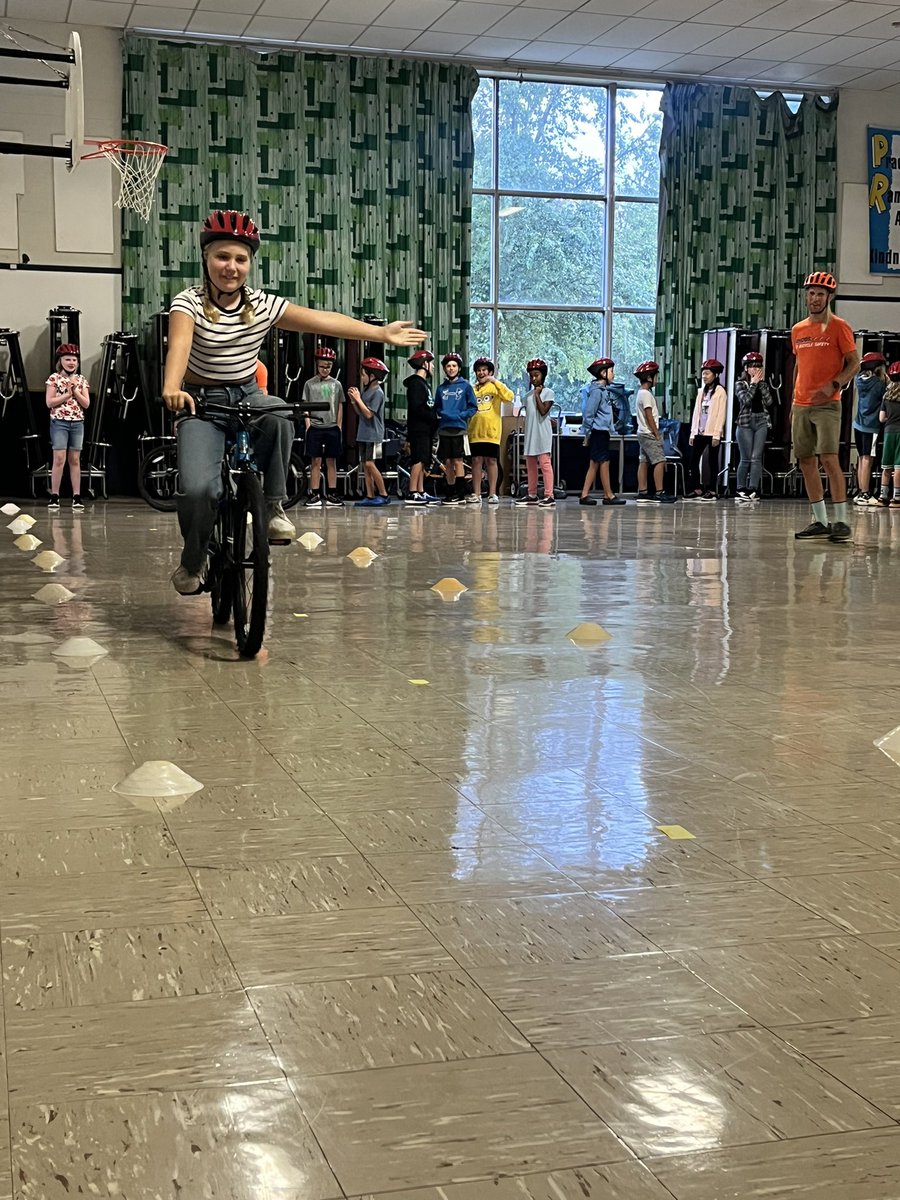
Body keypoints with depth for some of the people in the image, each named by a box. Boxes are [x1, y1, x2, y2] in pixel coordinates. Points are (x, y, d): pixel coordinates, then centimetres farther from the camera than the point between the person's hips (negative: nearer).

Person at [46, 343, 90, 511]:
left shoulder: (81, 380, 8)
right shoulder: (54, 378, -2)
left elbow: (86, 404, 2)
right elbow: (49, 402, -9)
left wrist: (75, 390, -8)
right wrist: (67, 394, -12)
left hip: (77, 423, 3)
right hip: (59, 422, -3)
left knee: (75, 460, 4)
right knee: (59, 459, -8)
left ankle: (77, 497, 5)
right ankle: (54, 496, -3)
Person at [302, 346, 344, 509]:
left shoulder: (336, 384, 9)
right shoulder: (310, 384, 5)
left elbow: (340, 408, 11)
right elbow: (305, 406, 4)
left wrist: (339, 427, 4)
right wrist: (308, 425, -5)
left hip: (332, 428, 2)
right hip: (314, 427, -1)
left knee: (331, 461, 4)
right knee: (315, 461, -1)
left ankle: (332, 494, 8)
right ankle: (315, 495, 1)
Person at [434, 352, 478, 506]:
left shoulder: (465, 386, 3)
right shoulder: (441, 388, 14)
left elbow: (473, 407, 3)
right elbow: (436, 408, 15)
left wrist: (460, 415, -10)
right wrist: (442, 414, -5)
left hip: (459, 429, -4)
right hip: (444, 429, 4)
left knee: (457, 461, -7)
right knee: (447, 463, 5)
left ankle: (461, 495, -5)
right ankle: (451, 492, 13)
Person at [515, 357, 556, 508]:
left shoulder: (548, 393, -3)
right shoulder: (528, 395, 15)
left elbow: (543, 411, -15)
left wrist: (537, 394, -8)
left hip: (542, 432, -7)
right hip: (530, 433, 7)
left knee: (545, 462, -12)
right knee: (530, 464, 10)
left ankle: (549, 495, -16)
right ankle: (532, 495, 17)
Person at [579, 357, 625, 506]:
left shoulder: (604, 390, 17)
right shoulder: (596, 390, -13)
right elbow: (588, 414, -16)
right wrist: (587, 434, -14)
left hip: (603, 431, 10)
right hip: (598, 432, -10)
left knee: (594, 464, 8)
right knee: (604, 462, -5)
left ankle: (584, 495, 9)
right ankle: (608, 495, 0)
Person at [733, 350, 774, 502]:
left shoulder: (763, 383, 13)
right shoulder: (740, 383, 4)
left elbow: (769, 402, -1)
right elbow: (745, 400, -13)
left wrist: (761, 383, -3)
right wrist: (753, 384, -6)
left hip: (761, 422, 3)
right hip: (745, 422, -3)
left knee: (756, 458, -5)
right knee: (746, 459, -3)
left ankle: (752, 490, -9)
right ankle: (740, 490, 4)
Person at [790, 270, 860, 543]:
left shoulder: (839, 327, -3)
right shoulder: (798, 330, 14)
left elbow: (854, 363, -4)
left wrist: (833, 386, -19)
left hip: (827, 405, -6)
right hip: (801, 406, 6)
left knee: (829, 459, -15)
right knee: (806, 462, 5)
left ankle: (841, 521, -12)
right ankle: (819, 521, 12)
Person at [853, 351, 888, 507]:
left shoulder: (860, 380, 6)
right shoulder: (878, 383, -13)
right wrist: (886, 380, -2)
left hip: (858, 424, 7)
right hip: (871, 426, -7)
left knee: (862, 459, 12)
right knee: (867, 460, -7)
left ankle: (861, 493, 14)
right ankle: (865, 494, -8)